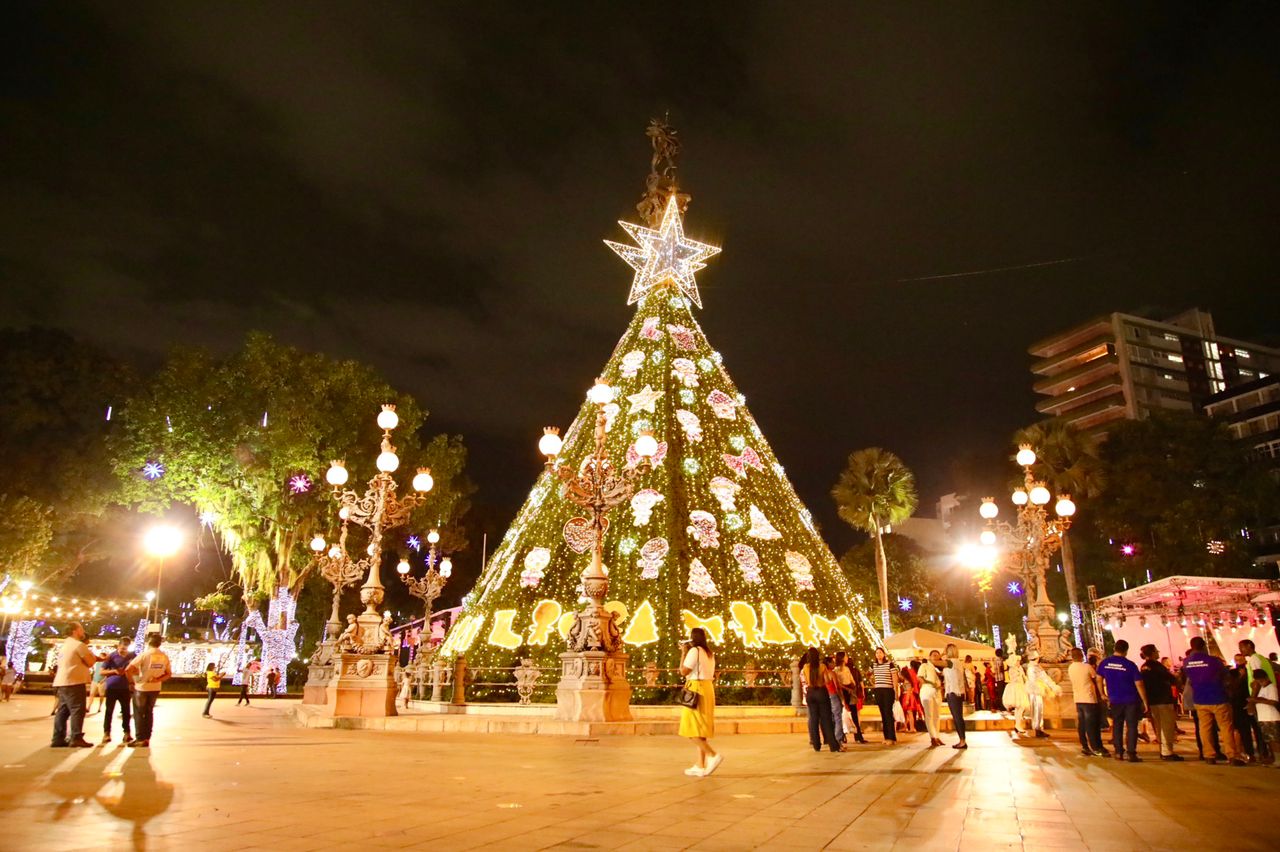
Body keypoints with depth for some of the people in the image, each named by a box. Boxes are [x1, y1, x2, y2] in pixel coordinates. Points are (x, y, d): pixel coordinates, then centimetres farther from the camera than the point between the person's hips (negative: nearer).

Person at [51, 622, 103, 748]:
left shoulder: (65, 645, 20)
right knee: (77, 710, -8)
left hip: (61, 682, 10)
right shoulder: (79, 644, -11)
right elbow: (90, 662, -10)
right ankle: (76, 738, -11)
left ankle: (58, 739, 11)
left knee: (62, 711, 11)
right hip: (73, 682, -10)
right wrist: (94, 657, 8)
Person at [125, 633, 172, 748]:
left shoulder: (144, 655, -15)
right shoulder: (164, 657, 1)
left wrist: (133, 680, -5)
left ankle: (141, 739, 6)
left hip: (141, 687, -4)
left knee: (139, 713, 7)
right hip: (155, 688, 4)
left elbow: (128, 670, -20)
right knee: (149, 712, 16)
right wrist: (158, 679, -3)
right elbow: (169, 674, 5)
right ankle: (147, 738, 18)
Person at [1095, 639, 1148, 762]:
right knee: (1131, 726, 2)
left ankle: (1118, 752, 15)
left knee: (1117, 726, 13)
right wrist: (1145, 702, -5)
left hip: (1115, 700, 3)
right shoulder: (1130, 665, -12)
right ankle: (1131, 753, -2)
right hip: (1131, 701, -3)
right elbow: (1139, 684, -12)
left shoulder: (1104, 663, -1)